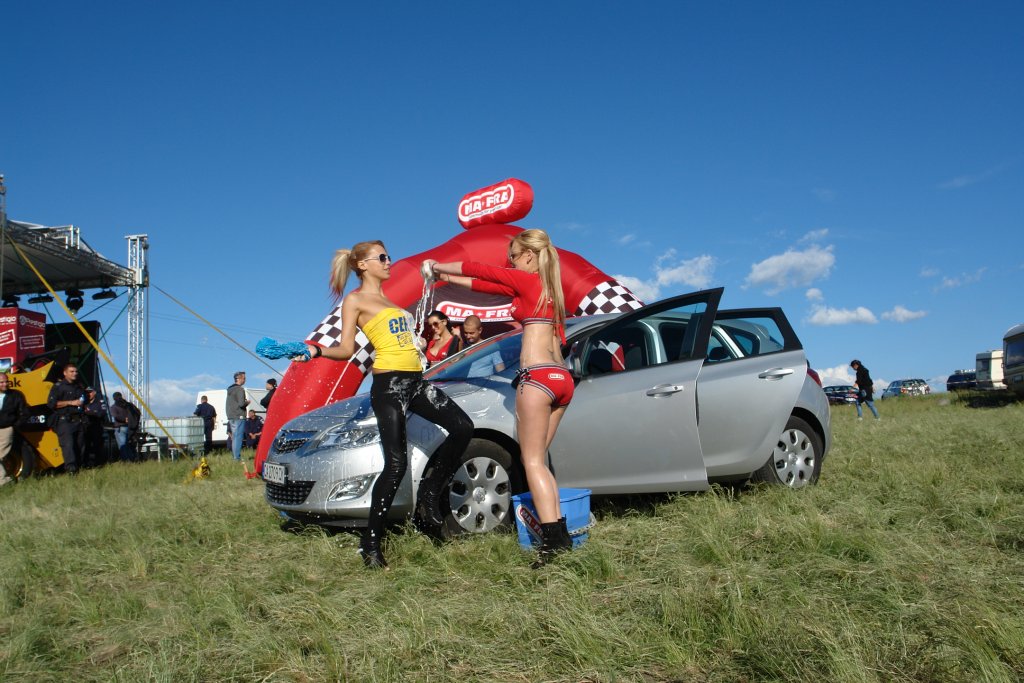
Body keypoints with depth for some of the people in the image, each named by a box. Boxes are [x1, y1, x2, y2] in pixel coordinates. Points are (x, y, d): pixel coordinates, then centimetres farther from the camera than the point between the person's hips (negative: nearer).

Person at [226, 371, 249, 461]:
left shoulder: (230, 389, 16)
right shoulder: (240, 389, -13)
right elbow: (241, 404, -21)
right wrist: (247, 402, 0)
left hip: (231, 417, 9)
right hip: (239, 417, -9)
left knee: (234, 437, 15)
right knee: (238, 437, -8)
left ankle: (234, 456, 19)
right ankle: (237, 457, -10)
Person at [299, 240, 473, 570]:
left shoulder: (389, 300, 23)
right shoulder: (355, 299, 2)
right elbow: (347, 349, -4)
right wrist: (316, 350, -18)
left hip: (415, 381, 8)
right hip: (389, 384, -8)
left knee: (462, 427, -4)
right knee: (396, 463, -12)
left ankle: (428, 494, 9)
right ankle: (371, 543, -1)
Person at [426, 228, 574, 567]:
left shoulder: (527, 280, -1)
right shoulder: (550, 287, 22)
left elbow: (477, 269, 6)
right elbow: (487, 284, 26)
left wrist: (437, 266, 21)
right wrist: (447, 278, 28)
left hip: (537, 376, -8)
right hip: (561, 378, 8)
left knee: (533, 460, -7)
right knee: (538, 460, 10)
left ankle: (553, 539, -14)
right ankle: (559, 534, 4)